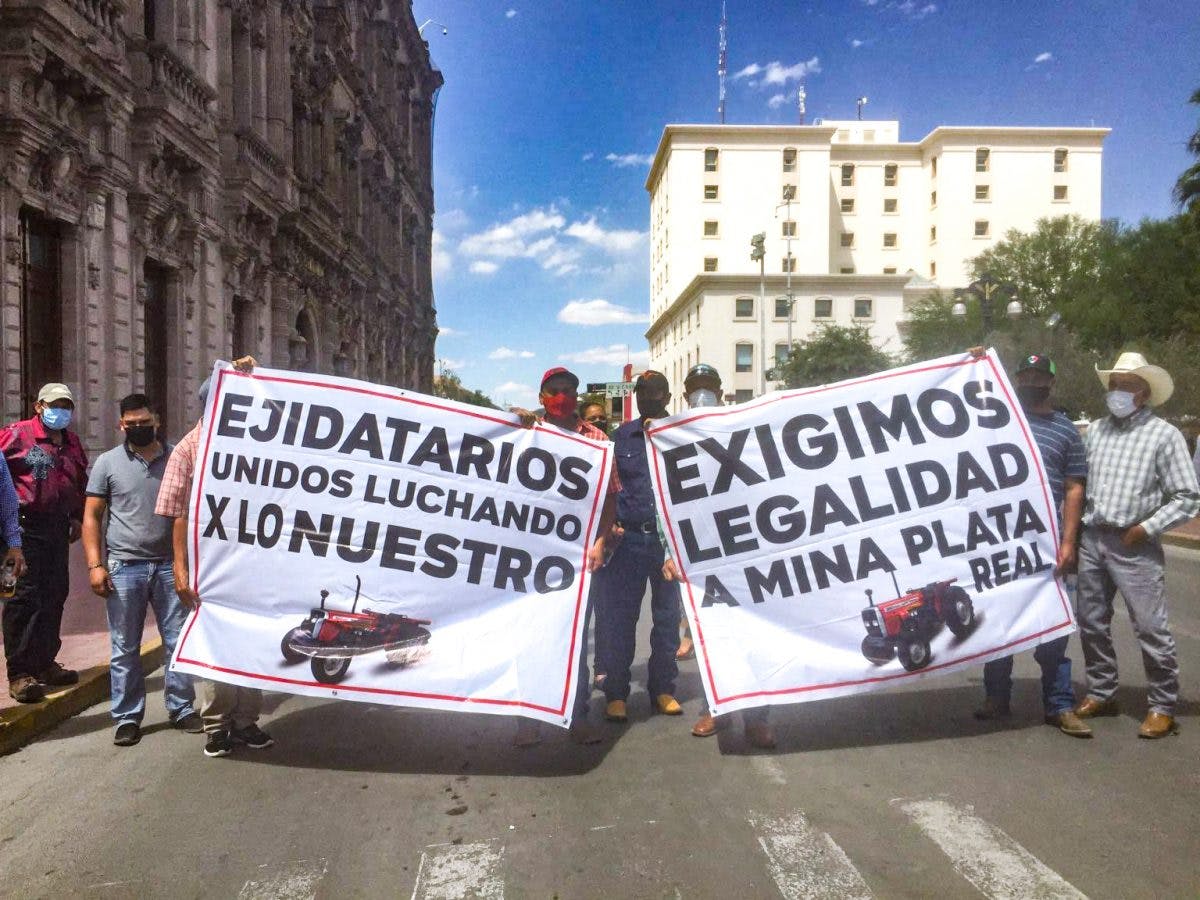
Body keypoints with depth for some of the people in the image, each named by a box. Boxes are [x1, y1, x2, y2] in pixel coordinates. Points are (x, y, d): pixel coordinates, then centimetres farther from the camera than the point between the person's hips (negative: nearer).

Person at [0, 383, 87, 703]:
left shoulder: (72, 443, 16)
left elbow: (81, 483, 25)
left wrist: (77, 517, 18)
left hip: (58, 527, 7)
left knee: (55, 595, 11)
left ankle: (45, 663, 24)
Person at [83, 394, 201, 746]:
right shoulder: (108, 463, 4)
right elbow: (91, 516, 4)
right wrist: (95, 565, -6)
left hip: (169, 565, 1)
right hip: (124, 568, -1)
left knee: (178, 642, 5)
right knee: (125, 649, 6)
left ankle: (182, 709, 17)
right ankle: (127, 717, 16)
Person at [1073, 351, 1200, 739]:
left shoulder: (1164, 435, -5)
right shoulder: (1095, 430, 10)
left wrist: (1147, 528, -12)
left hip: (1134, 546, -5)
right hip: (1092, 539, 5)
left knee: (1150, 627, -1)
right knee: (1092, 622, 12)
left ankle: (1163, 707, 12)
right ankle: (1101, 693, 26)